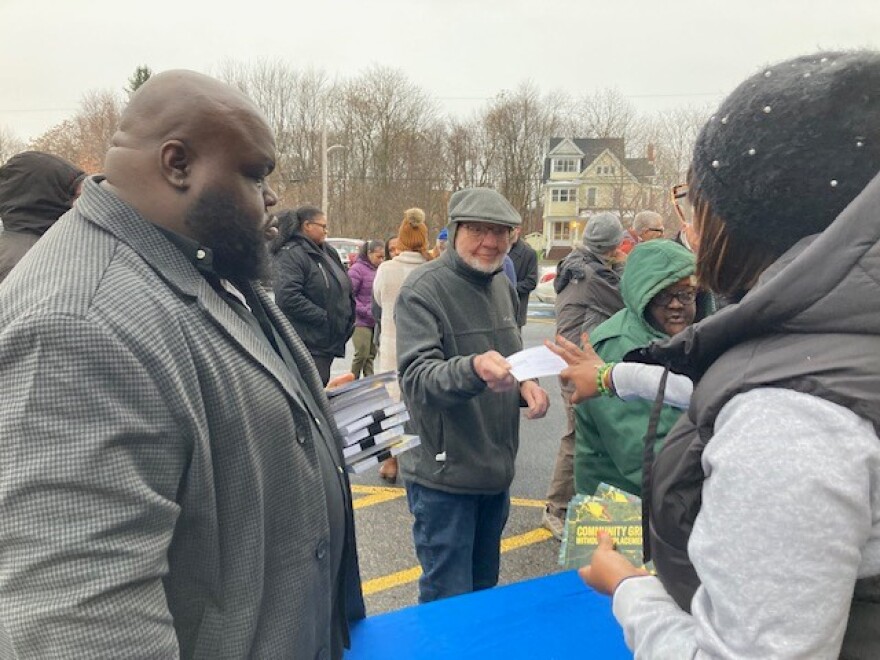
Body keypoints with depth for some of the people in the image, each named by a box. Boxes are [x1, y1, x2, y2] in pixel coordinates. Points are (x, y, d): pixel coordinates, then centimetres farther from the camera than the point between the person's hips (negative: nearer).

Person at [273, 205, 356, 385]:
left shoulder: (328, 252, 15)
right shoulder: (291, 255, -13)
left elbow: (345, 288, 25)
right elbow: (287, 298, -26)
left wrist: (349, 319, 11)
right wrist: (324, 316, -20)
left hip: (330, 342, 9)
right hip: (308, 345, -9)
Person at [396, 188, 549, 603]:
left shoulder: (502, 286, 7)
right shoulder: (423, 289, -16)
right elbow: (416, 376, -26)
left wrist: (526, 382, -4)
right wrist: (473, 368, -46)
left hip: (497, 468, 7)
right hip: (445, 476, -7)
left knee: (485, 588, 23)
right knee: (449, 602, 4)